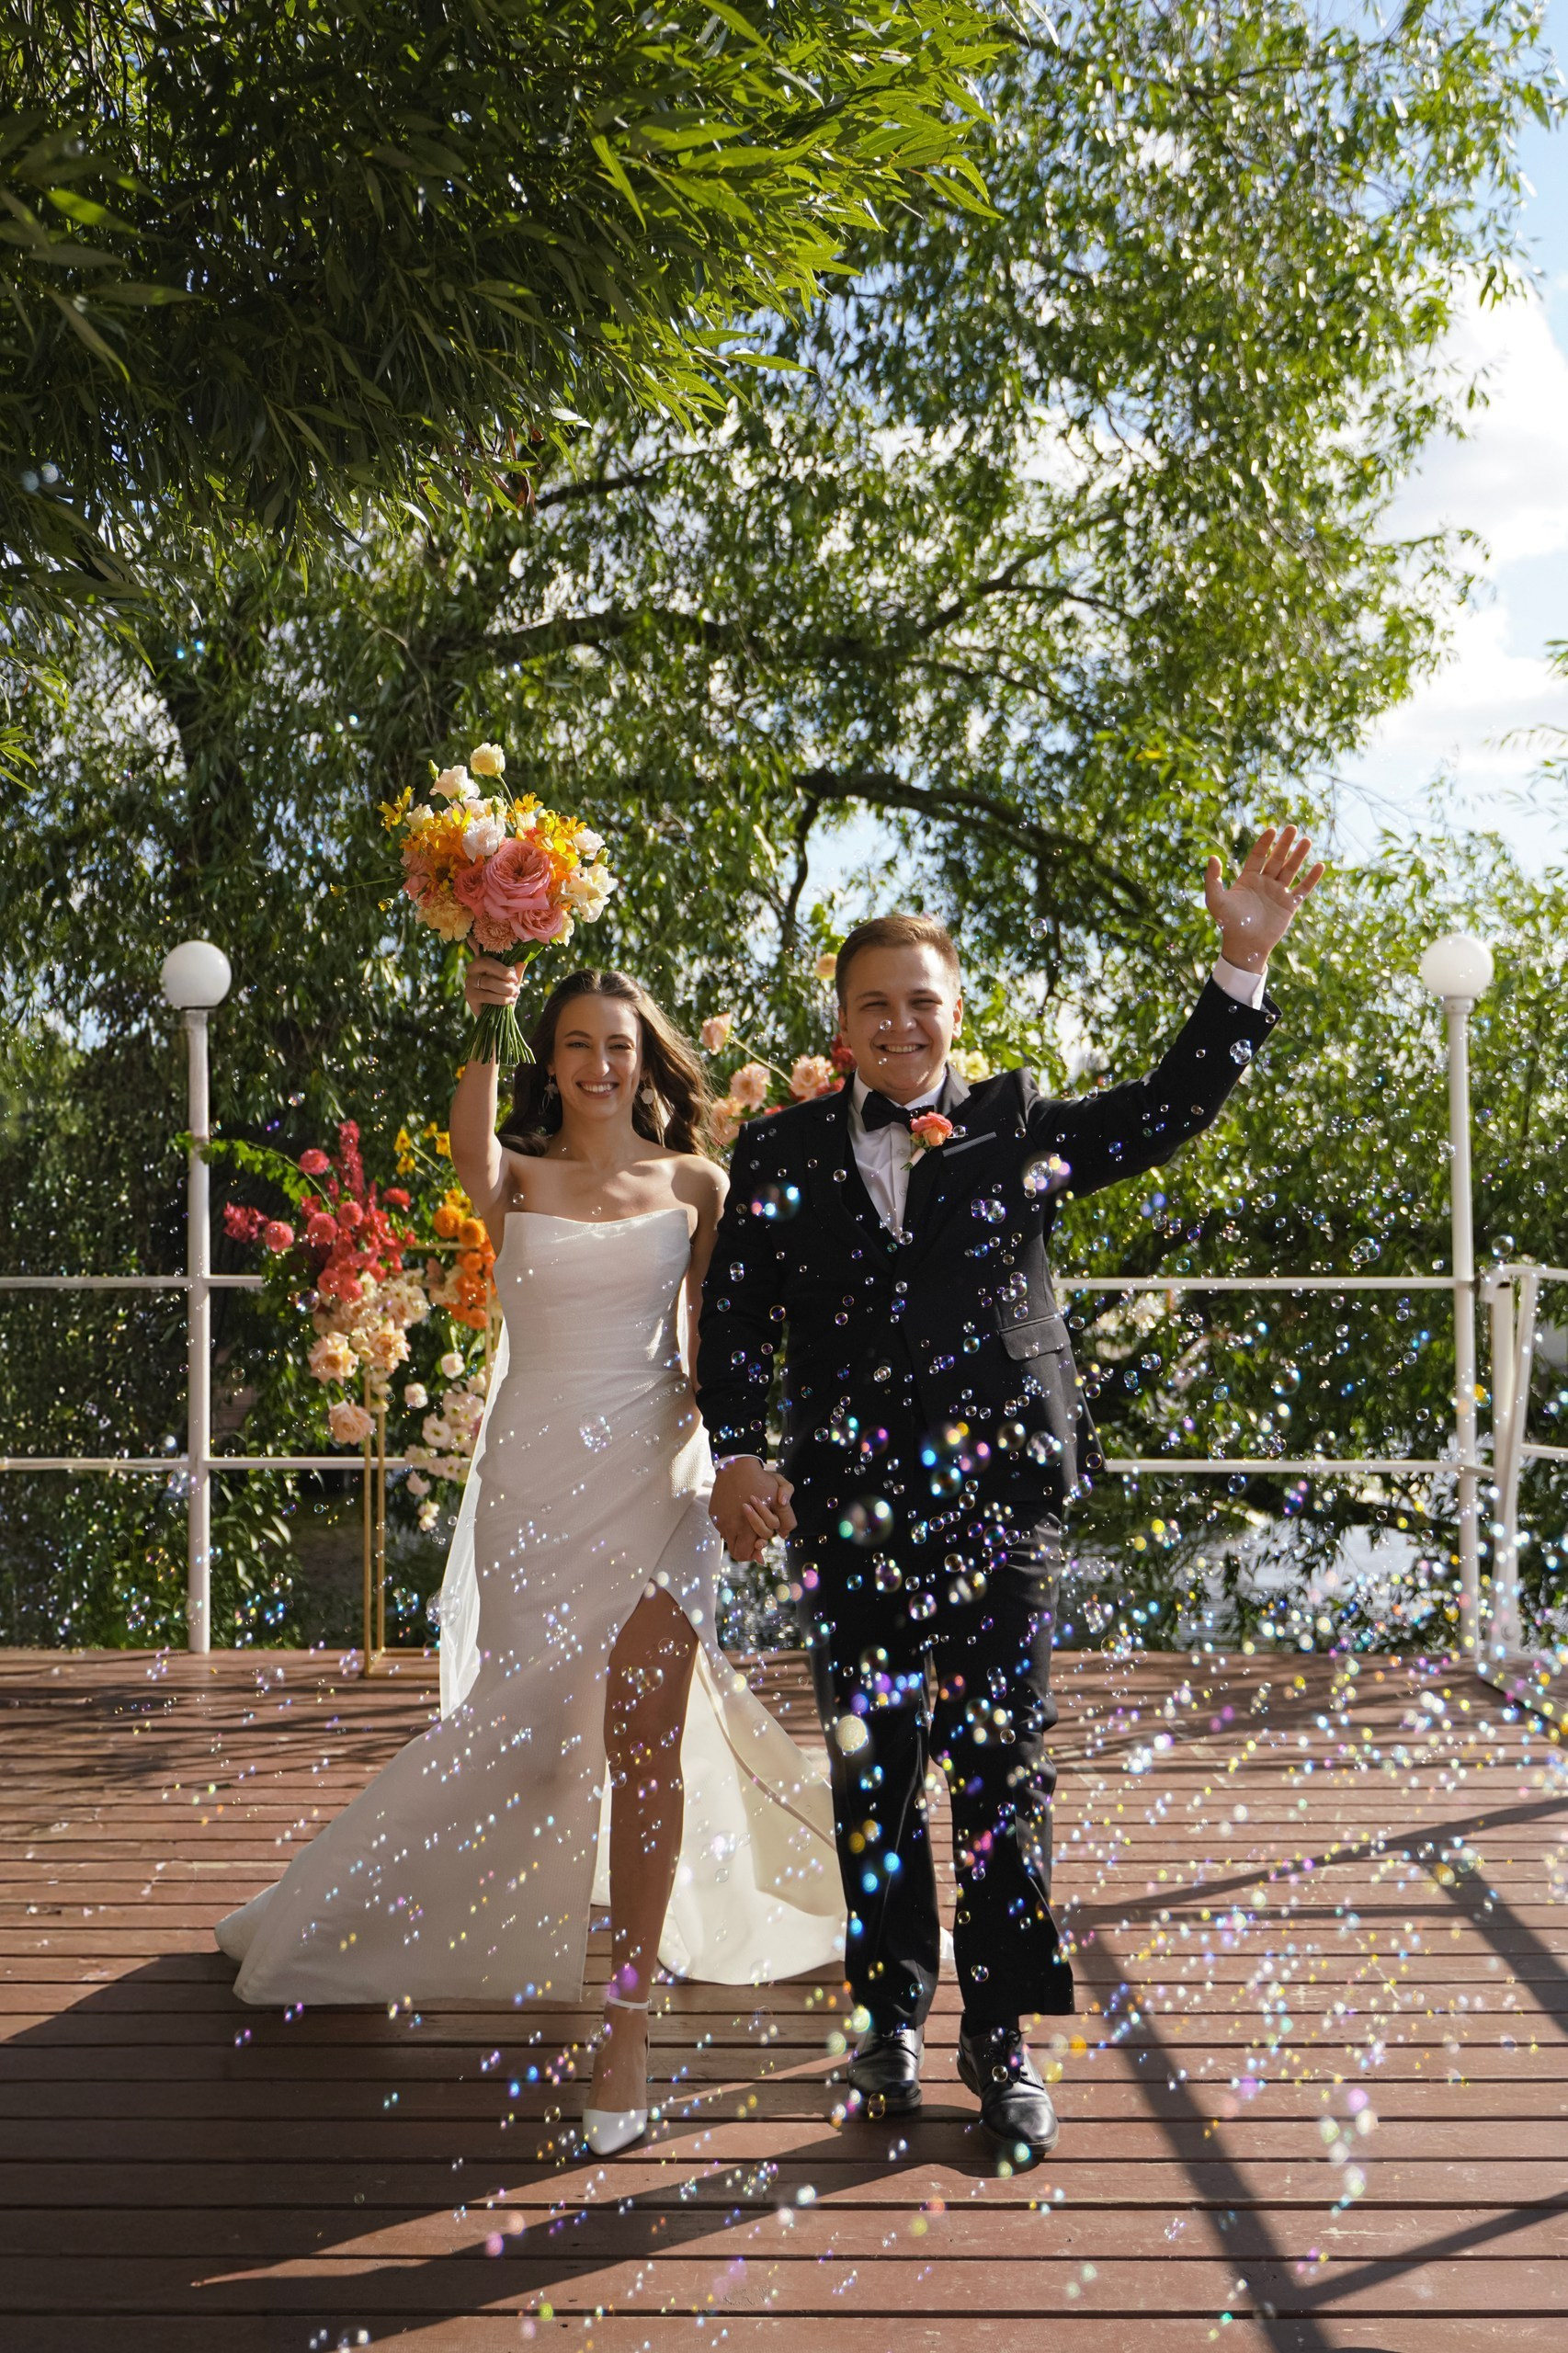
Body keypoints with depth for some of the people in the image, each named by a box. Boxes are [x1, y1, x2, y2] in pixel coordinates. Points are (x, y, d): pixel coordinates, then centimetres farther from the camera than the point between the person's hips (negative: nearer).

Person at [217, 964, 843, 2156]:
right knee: (531, 1726, 9)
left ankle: (628, 2021, 3)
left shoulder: (695, 1186, 6)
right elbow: (470, 1150, -22)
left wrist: (741, 1467, -7)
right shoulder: (520, 1178, 4)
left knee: (645, 1742, -5)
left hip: (651, 1477, 0)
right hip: (534, 1474, 0)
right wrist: (483, 1028, -38)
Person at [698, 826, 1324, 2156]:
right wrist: (736, 1454, -6)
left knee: (1003, 1768, 0)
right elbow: (737, 1317, 6)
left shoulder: (1022, 1127, 8)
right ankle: (891, 2014, 25)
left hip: (1001, 1494, -1)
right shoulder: (781, 1156, 10)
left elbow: (1172, 1108, 2)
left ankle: (1001, 2037, 13)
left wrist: (1246, 961, -7)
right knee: (871, 1770, 9)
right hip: (847, 1508, 1)